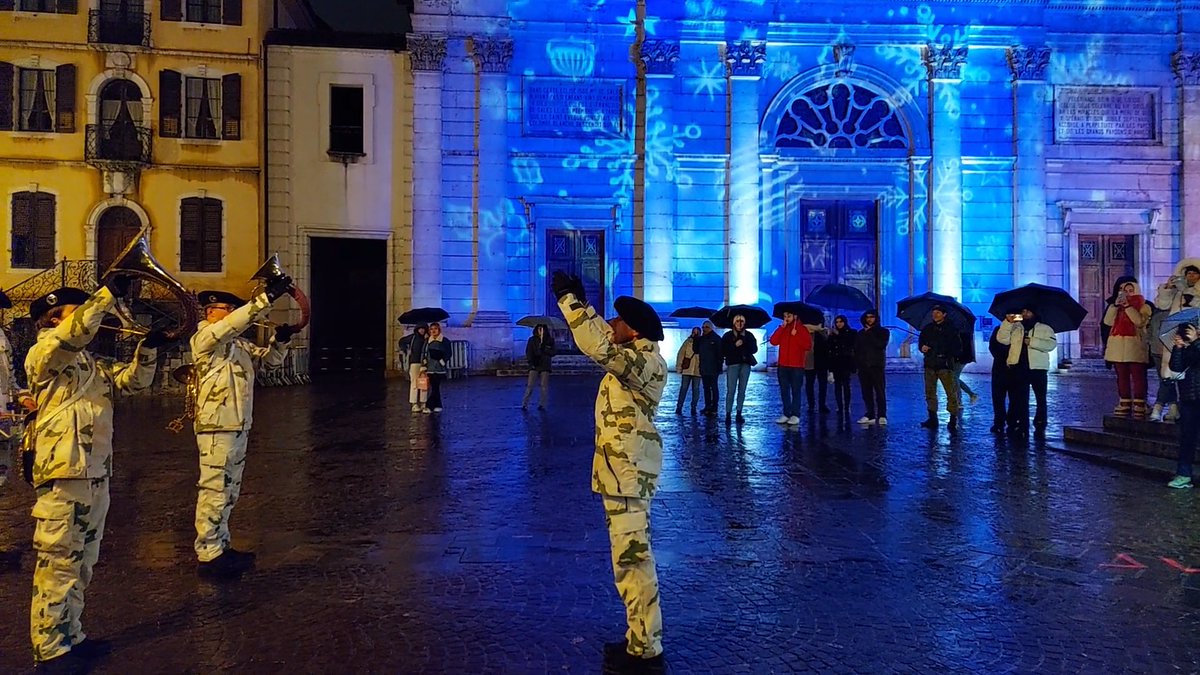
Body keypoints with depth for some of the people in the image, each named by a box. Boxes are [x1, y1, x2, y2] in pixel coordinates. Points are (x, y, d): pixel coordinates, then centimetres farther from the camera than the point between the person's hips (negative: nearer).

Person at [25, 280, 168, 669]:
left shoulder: (91, 365, 20)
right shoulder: (43, 355, -5)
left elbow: (133, 379, 17)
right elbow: (75, 331, -24)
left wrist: (148, 348, 0)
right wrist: (109, 293, -24)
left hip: (96, 475, 9)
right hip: (63, 475, -9)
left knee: (82, 563, 16)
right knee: (58, 563, -4)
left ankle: (70, 636, 27)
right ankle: (50, 649, 5)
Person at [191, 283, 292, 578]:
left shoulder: (239, 343, 16)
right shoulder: (204, 338, -8)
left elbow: (269, 360, 17)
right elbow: (233, 324, -26)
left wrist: (278, 340, -4)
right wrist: (267, 296, -31)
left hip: (239, 426, 9)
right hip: (217, 427, -9)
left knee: (229, 491, 15)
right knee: (214, 490, -6)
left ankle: (220, 547, 24)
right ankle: (208, 555, 1)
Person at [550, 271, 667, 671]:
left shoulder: (645, 361, -18)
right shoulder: (637, 354, 12)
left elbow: (597, 346, -31)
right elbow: (603, 337, 29)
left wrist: (567, 298, -25)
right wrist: (578, 300, 20)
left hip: (628, 471, -11)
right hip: (623, 468, 11)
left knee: (632, 558, -5)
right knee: (630, 556, 16)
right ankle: (642, 641, 27)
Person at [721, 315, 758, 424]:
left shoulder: (749, 335, 10)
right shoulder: (728, 335, 5)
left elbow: (754, 349, 3)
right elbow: (723, 351, -1)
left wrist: (745, 340, -9)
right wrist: (735, 345, -12)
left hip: (745, 365, 2)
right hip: (732, 365, -2)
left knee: (742, 390, 3)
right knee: (730, 390, -9)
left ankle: (739, 414, 9)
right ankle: (728, 414, -9)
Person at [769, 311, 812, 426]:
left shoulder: (802, 329, 1)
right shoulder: (782, 329, 12)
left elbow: (808, 346, -10)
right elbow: (773, 341, -5)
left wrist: (795, 335, -12)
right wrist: (782, 327, -9)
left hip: (797, 366, -4)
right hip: (783, 365, 4)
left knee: (796, 391, -1)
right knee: (784, 391, 7)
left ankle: (795, 415, 0)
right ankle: (786, 414, 13)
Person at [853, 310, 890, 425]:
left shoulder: (883, 331, 8)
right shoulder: (861, 333, 18)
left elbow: (881, 344, -10)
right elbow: (856, 349, 16)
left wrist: (869, 334, -7)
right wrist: (855, 364, 5)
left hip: (876, 365, -4)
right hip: (863, 366, 4)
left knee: (880, 392, -8)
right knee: (866, 392, 1)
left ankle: (882, 415, -8)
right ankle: (870, 415, 5)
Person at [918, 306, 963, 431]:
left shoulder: (951, 328, 3)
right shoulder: (927, 328, 14)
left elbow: (958, 347, 2)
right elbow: (920, 342, 20)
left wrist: (950, 356, -12)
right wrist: (922, 348, -2)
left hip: (945, 365, -4)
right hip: (930, 365, 4)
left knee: (951, 393, -7)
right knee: (930, 392, 5)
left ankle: (953, 420, -3)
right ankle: (932, 419, 12)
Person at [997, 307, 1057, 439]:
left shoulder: (1045, 329, 11)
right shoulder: (1015, 328, 17)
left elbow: (1052, 344, -5)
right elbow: (1002, 339, 2)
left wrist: (1032, 342, -14)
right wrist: (1008, 322, -6)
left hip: (1037, 369, -2)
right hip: (1017, 369, 2)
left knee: (1041, 400, 1)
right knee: (1018, 400, 2)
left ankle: (1040, 427, 9)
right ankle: (1020, 427, 6)